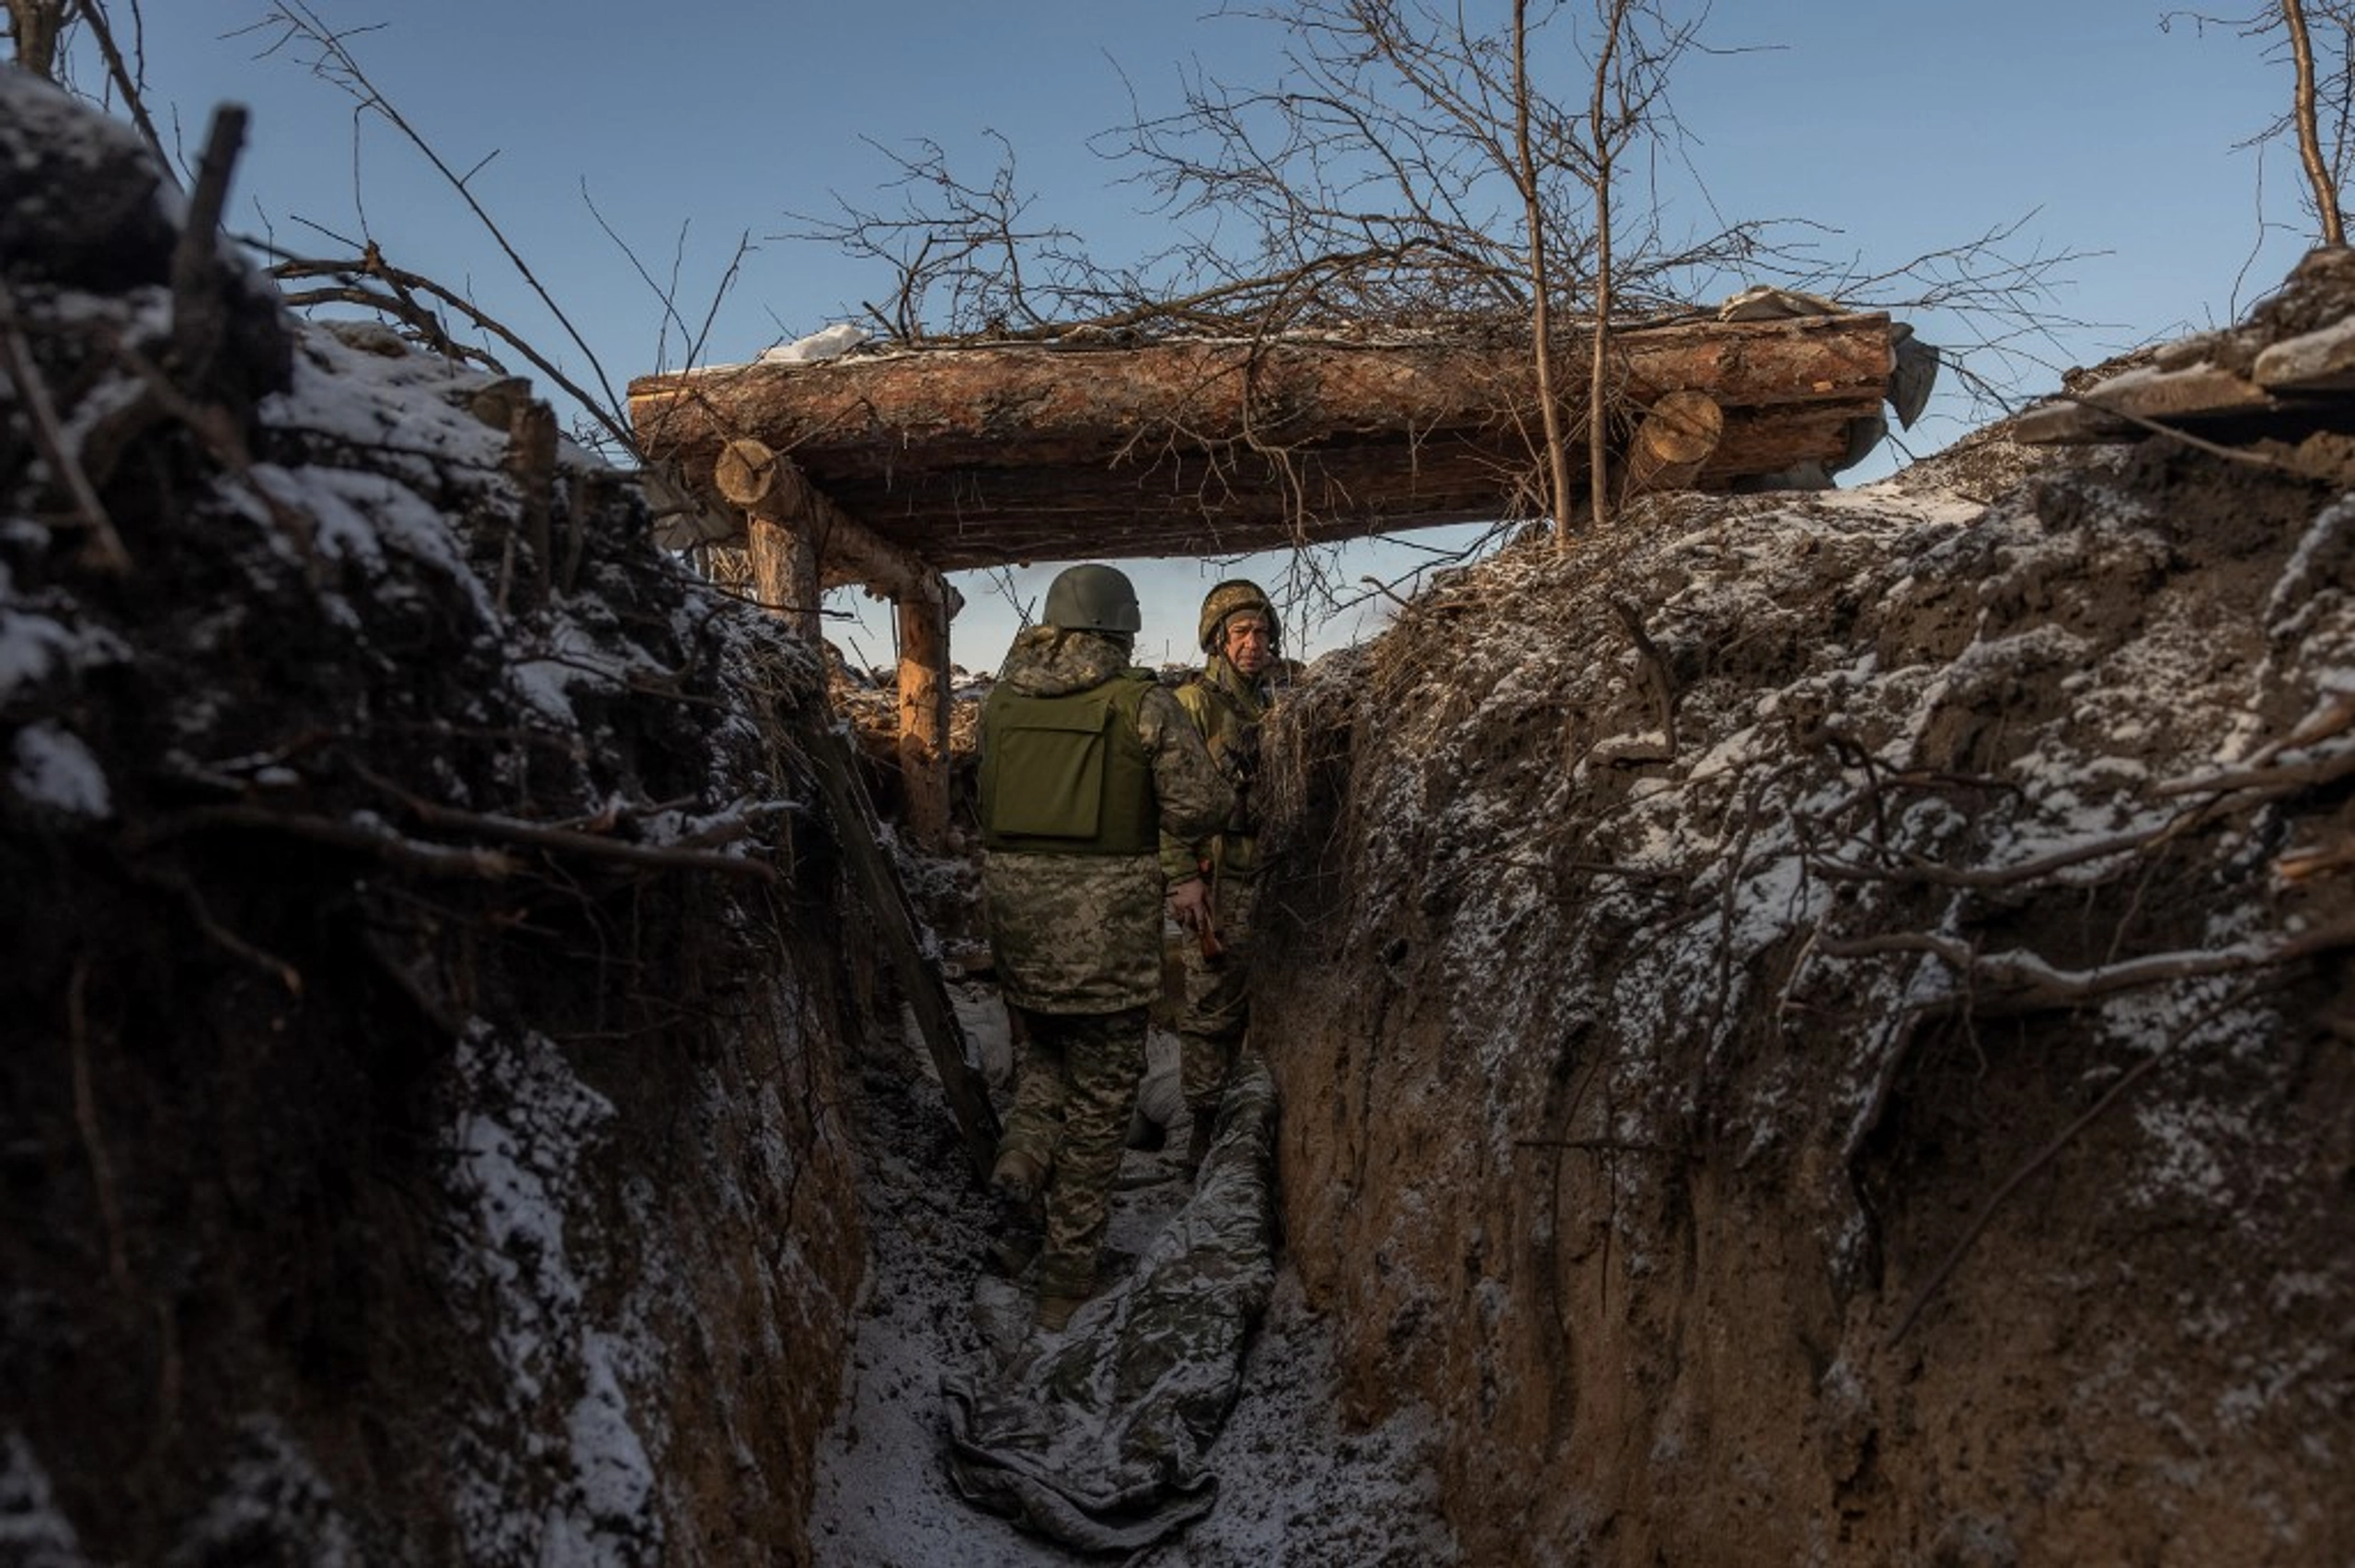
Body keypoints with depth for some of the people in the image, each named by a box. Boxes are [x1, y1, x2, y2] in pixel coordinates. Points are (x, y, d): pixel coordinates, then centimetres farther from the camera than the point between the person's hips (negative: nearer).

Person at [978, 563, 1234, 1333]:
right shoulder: (1142, 702, -8)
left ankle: (1024, 1153, 3)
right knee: (1099, 1096, 10)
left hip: (1016, 920, 4)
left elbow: (992, 799, 10)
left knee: (1043, 1055, 30)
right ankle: (1067, 1281, 16)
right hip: (1107, 928, -3)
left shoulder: (1001, 699, 4)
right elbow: (1198, 808, -11)